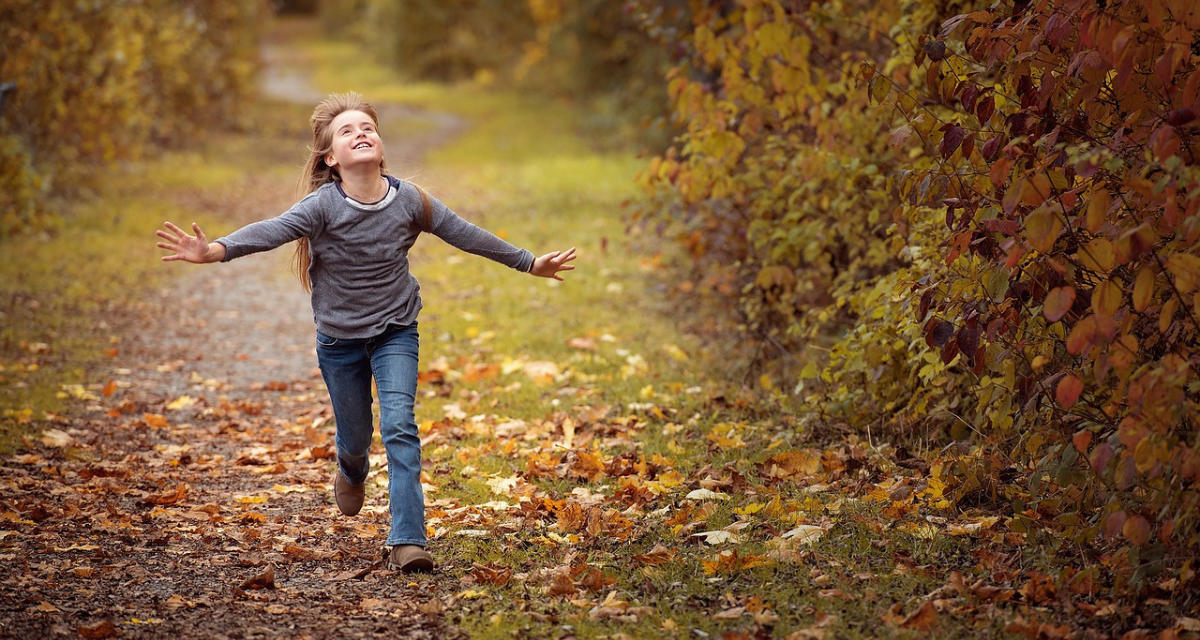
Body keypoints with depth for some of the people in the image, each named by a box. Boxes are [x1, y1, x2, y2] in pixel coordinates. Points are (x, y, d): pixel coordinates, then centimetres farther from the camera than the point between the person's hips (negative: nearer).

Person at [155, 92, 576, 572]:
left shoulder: (409, 201, -11)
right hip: (339, 339, 0)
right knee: (355, 436, 14)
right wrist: (215, 250, -51)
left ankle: (407, 541, -16)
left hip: (396, 331, 0)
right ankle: (352, 475, 52)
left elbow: (466, 234, 1)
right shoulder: (323, 205, -19)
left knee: (399, 427, -15)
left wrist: (529, 263, 9)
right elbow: (271, 231, -33)